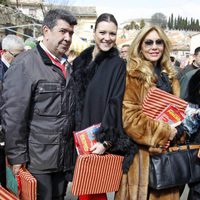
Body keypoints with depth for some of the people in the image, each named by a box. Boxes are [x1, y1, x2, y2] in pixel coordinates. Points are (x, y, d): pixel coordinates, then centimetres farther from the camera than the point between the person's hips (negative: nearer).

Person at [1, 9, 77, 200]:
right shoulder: (24, 64, -12)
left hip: (63, 158, 7)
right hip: (36, 159, -6)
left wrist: (73, 148, 12)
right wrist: (16, 156, -15)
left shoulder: (66, 66, 11)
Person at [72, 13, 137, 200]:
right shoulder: (80, 61, 7)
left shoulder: (118, 65, -6)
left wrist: (106, 140, -19)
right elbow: (72, 99, 12)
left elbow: (115, 104, -12)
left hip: (99, 140, -4)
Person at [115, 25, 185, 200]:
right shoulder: (132, 76, -9)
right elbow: (130, 117, -17)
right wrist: (164, 132, -15)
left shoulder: (169, 76, 13)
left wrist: (177, 131, 2)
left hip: (168, 152, 6)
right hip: (143, 153, -6)